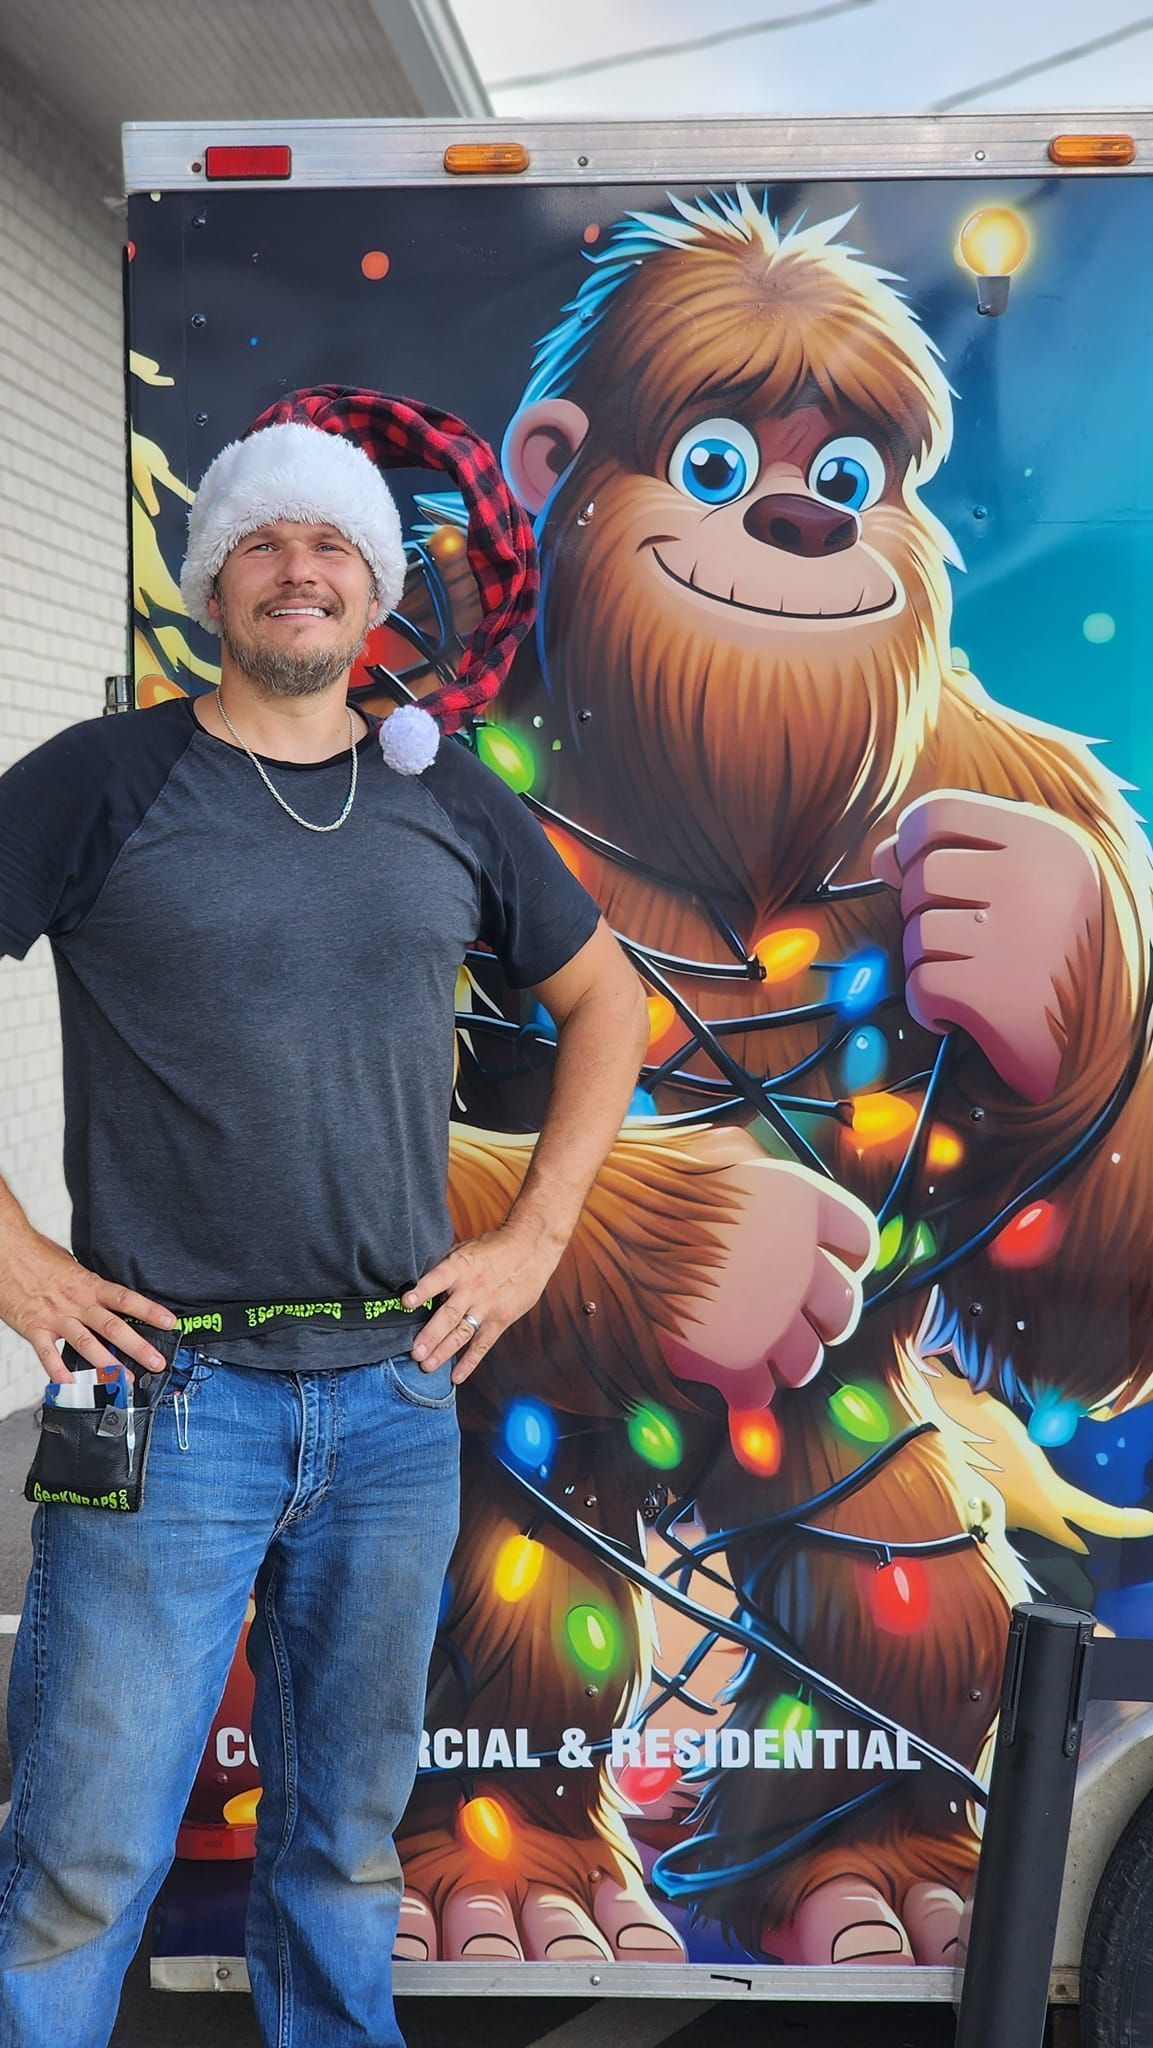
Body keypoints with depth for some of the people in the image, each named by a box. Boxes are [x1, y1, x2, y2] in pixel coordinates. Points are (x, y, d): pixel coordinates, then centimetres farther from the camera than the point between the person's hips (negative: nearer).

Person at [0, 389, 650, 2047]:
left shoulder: (450, 803, 8)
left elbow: (605, 997, 18)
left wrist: (535, 1239, 10)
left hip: (398, 1394, 3)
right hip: (173, 1395, -3)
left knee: (348, 1841, 17)